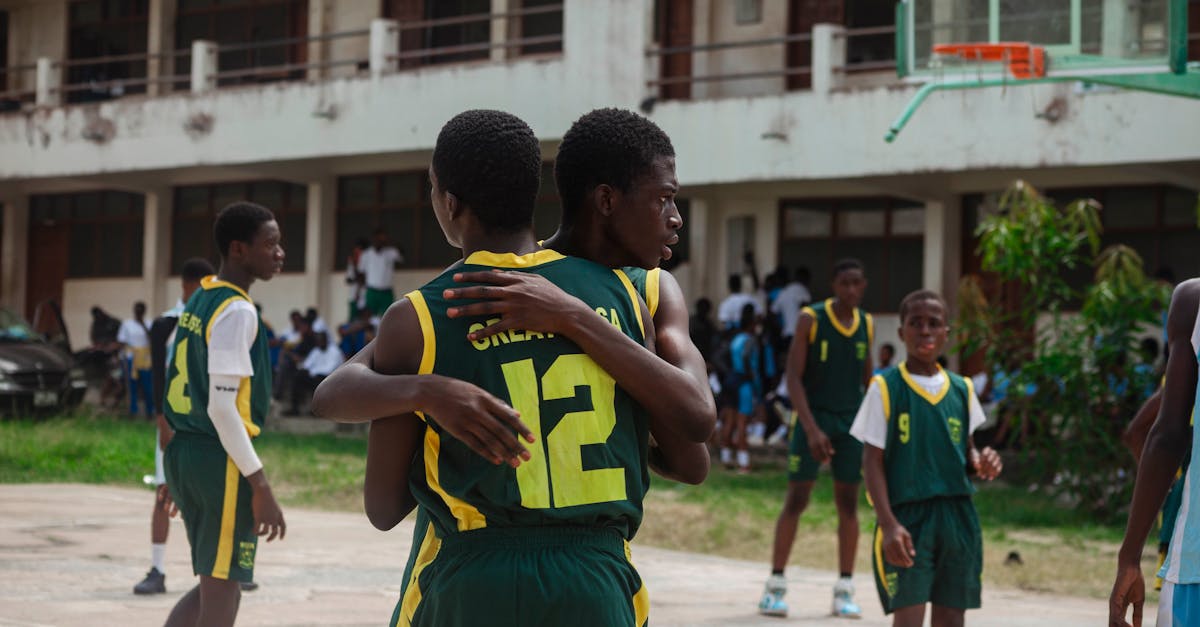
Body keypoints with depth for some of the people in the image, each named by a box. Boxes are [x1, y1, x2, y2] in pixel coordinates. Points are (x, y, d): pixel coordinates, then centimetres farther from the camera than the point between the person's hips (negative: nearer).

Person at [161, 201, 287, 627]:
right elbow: (222, 406, -20)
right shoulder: (238, 311, -14)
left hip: (184, 450, 9)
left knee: (213, 587, 17)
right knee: (222, 591, -2)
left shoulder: (199, 300, 14)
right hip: (220, 458, -9)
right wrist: (261, 485, -20)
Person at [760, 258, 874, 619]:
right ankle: (775, 586, 3)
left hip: (851, 421, 4)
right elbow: (793, 378, -11)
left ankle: (844, 590, 9)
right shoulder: (810, 319, -8)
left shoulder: (867, 325, 7)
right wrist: (811, 428, -20)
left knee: (848, 504, 3)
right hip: (812, 416, -4)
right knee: (796, 499, -5)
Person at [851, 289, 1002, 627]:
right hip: (906, 516, -4)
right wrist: (888, 523, -16)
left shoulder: (961, 390, 10)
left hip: (958, 515, 5)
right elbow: (873, 460, -5)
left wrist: (980, 463, -7)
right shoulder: (885, 387, -2)